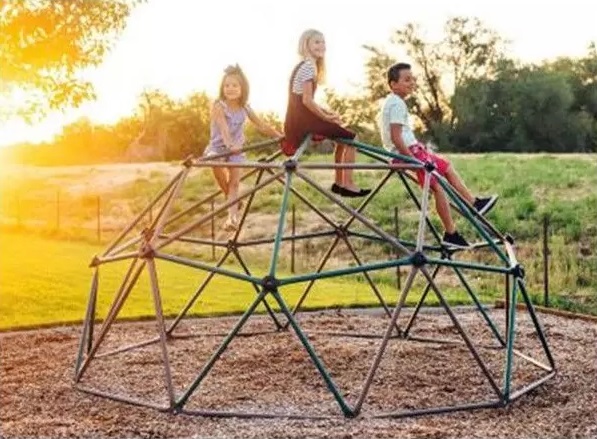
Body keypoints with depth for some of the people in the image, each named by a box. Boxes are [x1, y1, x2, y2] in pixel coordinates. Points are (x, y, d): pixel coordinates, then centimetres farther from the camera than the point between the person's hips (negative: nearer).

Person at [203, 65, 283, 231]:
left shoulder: (245, 108, 2)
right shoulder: (219, 106, -13)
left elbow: (262, 126, 8)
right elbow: (223, 127, -30)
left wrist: (282, 137, 1)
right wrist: (229, 144, -48)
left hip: (236, 150, 4)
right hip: (218, 146, -3)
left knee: (234, 182, -12)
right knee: (215, 161, -35)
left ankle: (232, 216, -17)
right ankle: (229, 196, -14)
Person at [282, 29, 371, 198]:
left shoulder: (303, 66, 19)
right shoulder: (309, 66, -12)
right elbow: (307, 101, -19)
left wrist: (326, 113, 9)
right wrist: (327, 117, -10)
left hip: (296, 122, 10)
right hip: (303, 120, -10)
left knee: (342, 137, 22)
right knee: (351, 138, -5)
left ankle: (339, 183, 22)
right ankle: (348, 184, -2)